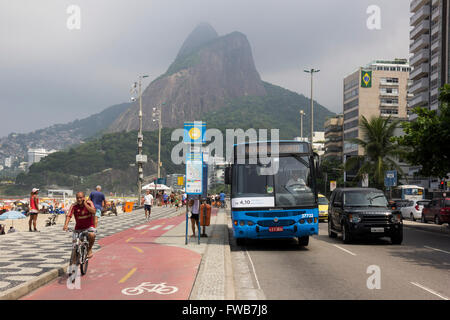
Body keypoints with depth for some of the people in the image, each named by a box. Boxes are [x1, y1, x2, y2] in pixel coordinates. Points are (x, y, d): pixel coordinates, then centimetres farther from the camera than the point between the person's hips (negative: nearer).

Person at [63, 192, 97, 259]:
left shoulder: (89, 203, -10)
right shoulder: (74, 206, -11)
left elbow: (94, 211, -27)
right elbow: (68, 215, -24)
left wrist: (85, 204, -28)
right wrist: (66, 225, -40)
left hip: (89, 226, -2)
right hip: (79, 228, 2)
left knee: (91, 235, -34)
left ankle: (89, 249, -5)